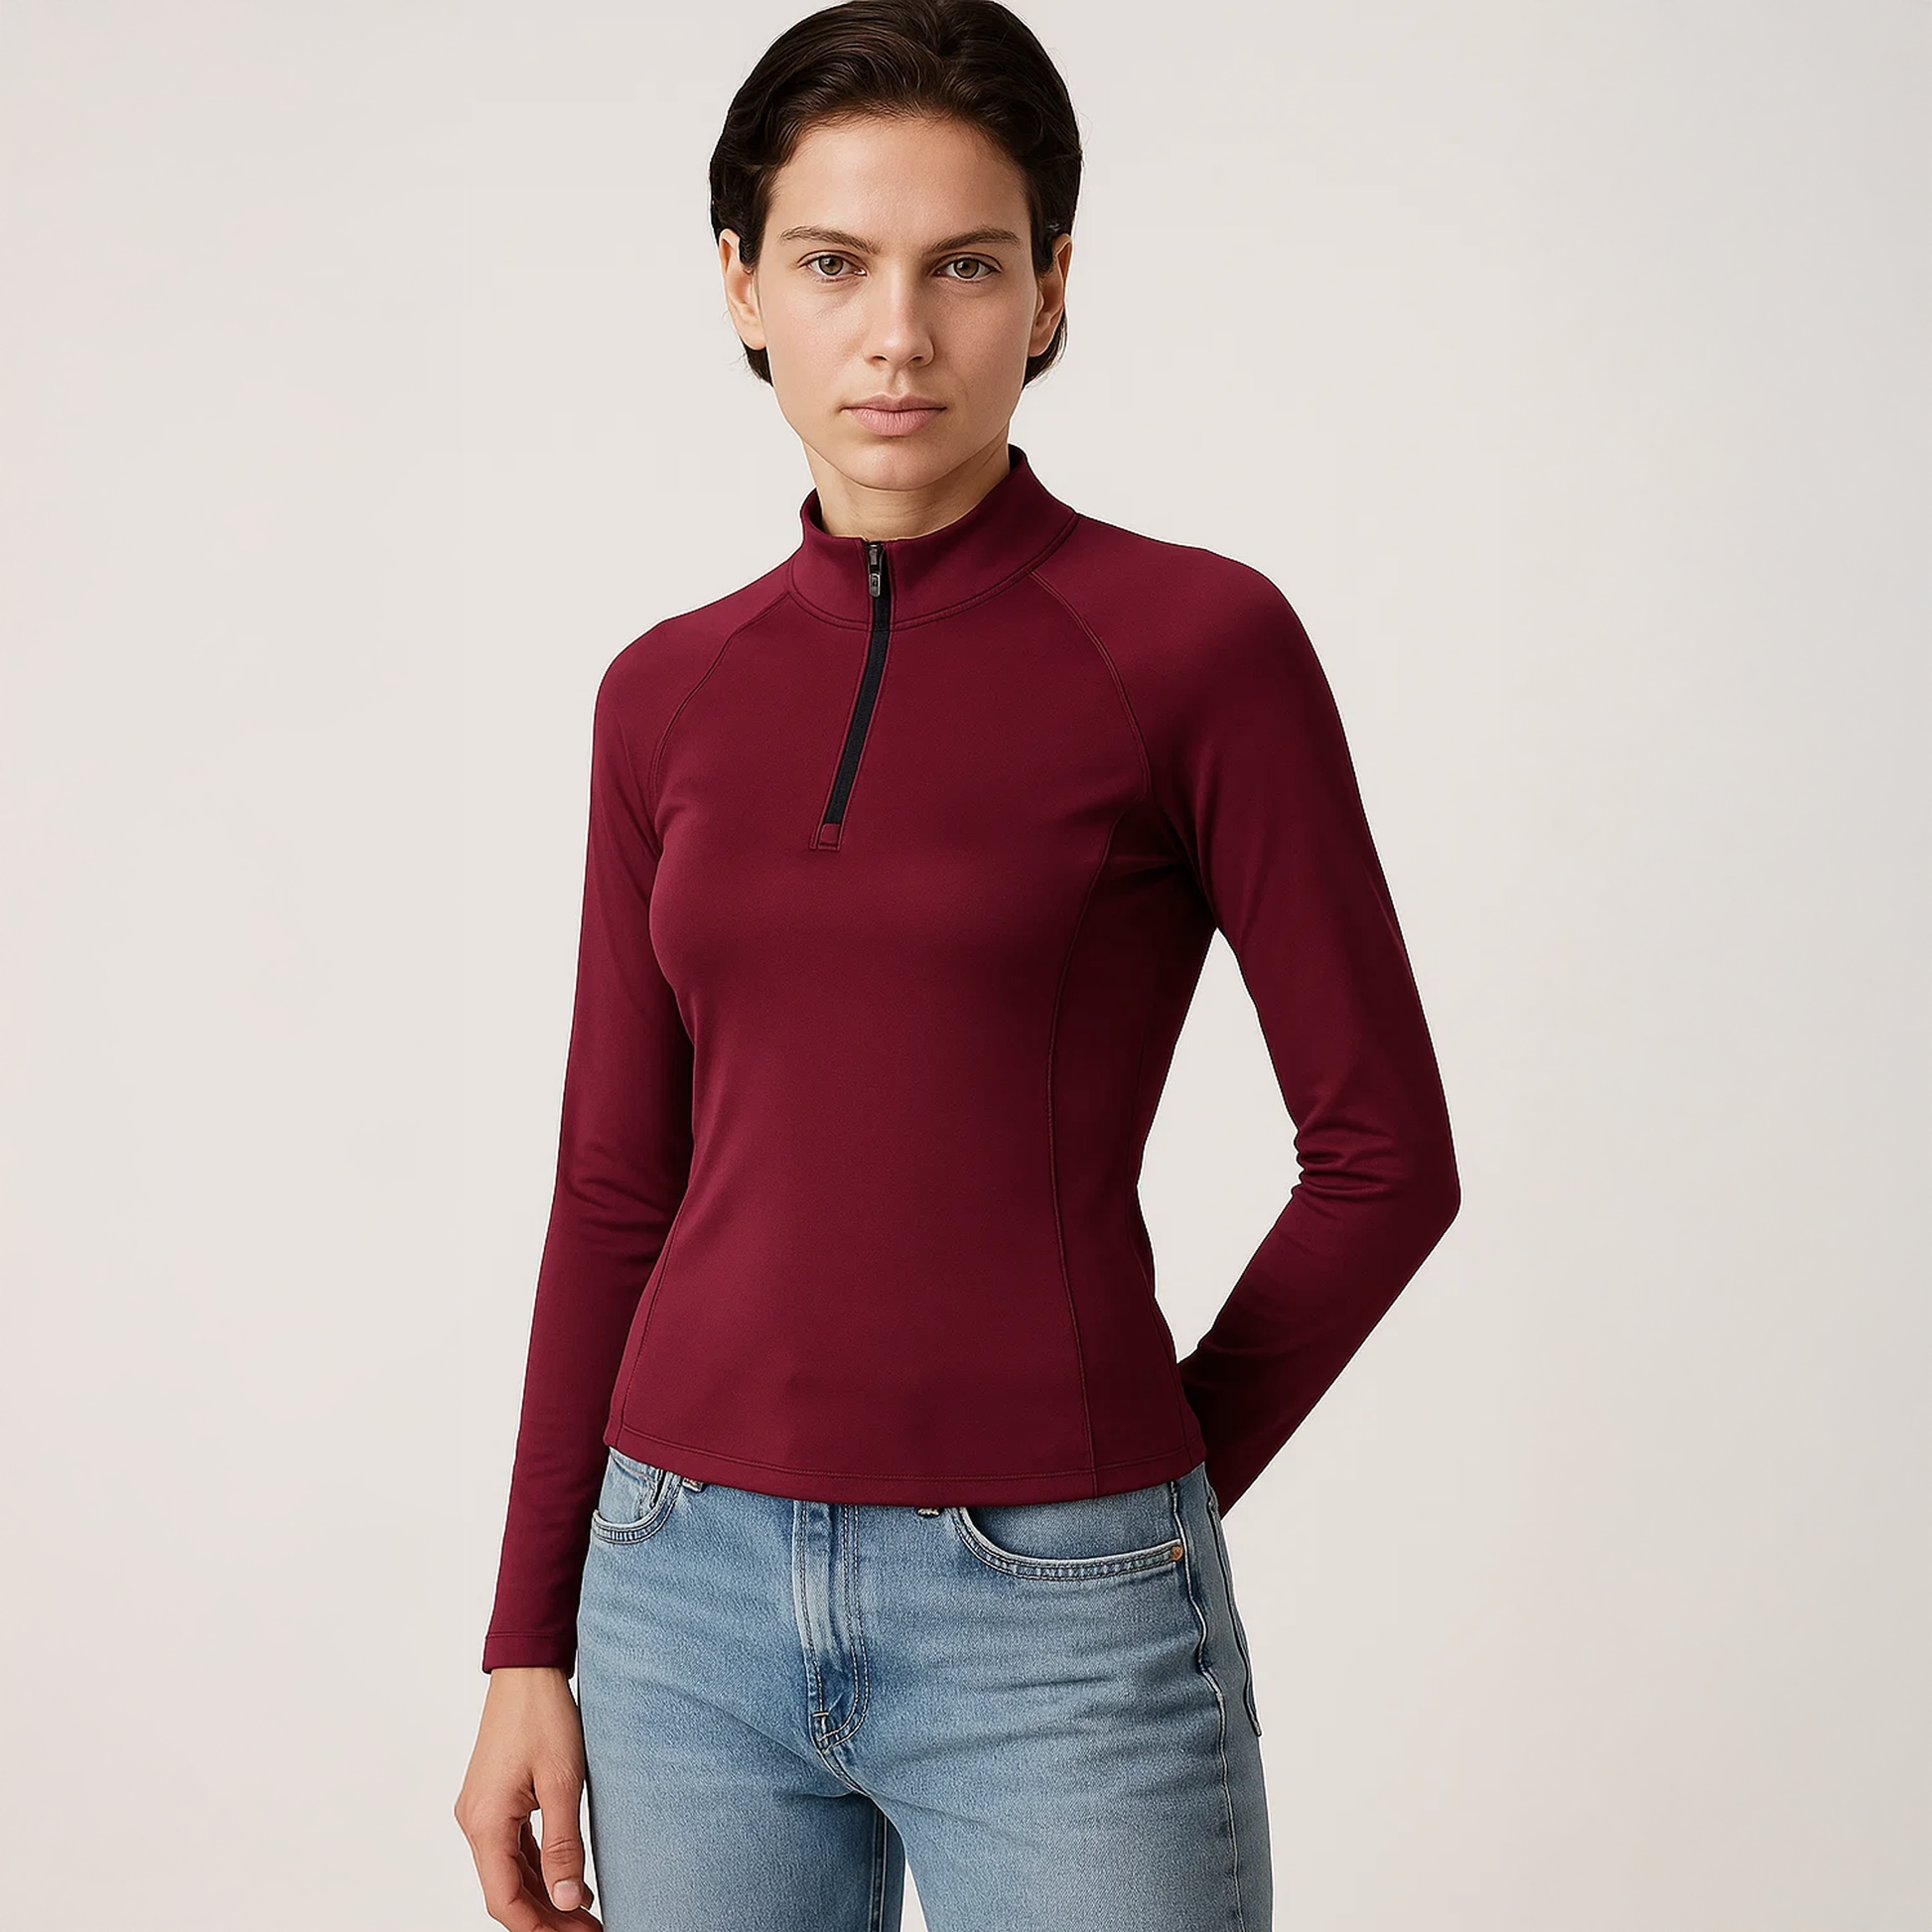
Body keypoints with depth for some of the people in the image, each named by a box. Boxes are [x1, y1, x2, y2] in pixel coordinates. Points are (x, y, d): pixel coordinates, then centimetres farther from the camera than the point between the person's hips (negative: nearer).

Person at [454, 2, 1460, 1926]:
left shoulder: (1196, 642, -6)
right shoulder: (671, 695, 7)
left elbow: (1384, 1151, -2)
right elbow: (618, 1187, 10)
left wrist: (1146, 1491, 2)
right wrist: (528, 1645, 7)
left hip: (1052, 1622, -4)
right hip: (691, 1590, 4)